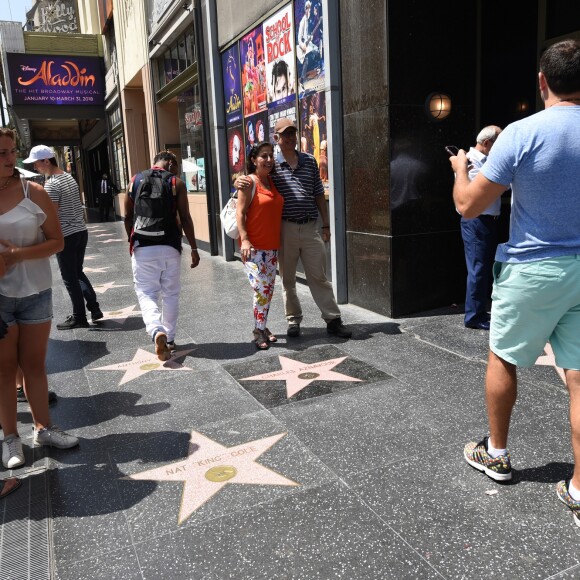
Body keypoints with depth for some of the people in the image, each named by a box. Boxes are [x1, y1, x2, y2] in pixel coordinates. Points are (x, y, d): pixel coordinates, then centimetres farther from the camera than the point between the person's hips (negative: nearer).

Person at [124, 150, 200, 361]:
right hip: (170, 246, -1)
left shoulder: (135, 181, 7)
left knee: (146, 292, 4)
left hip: (143, 247, 1)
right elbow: (185, 219, -4)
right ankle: (169, 338, 19)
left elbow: (127, 217, 10)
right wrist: (194, 248, 2)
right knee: (170, 293, 13)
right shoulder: (176, 183, 0)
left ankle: (157, 331, -19)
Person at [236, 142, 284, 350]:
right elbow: (240, 213, -12)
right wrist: (244, 239, -21)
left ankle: (262, 327, 24)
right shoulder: (249, 182, -8)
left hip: (272, 246, 7)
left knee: (268, 289, 11)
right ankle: (258, 332, 3)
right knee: (261, 289, -11)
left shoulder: (273, 181, 13)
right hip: (253, 246, -7)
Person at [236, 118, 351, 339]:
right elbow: (251, 182, 5)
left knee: (319, 276, 5)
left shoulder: (309, 161, 8)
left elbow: (319, 195, 12)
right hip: (285, 228, -1)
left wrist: (326, 225, 10)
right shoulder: (272, 165, 1)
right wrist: (240, 181, -20)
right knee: (288, 278, 9)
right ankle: (293, 320, 22)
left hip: (311, 227, 1)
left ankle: (333, 320, 11)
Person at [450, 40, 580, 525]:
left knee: (502, 357, 16)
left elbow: (468, 206, -13)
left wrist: (460, 169, 7)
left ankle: (497, 453, 31)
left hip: (532, 268, -4)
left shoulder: (522, 134, -15)